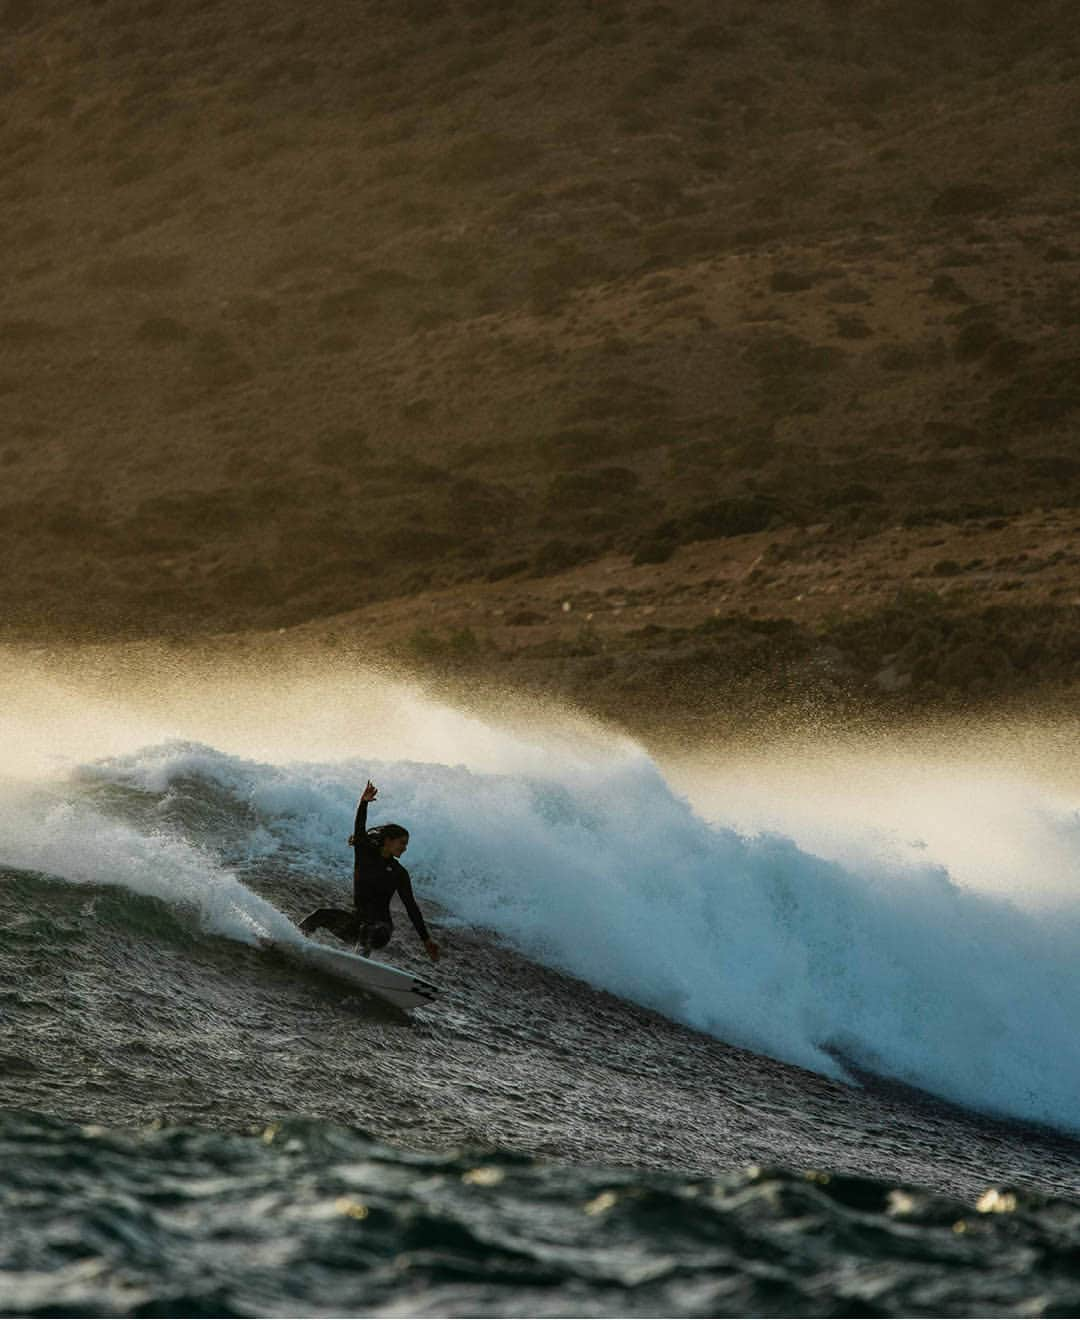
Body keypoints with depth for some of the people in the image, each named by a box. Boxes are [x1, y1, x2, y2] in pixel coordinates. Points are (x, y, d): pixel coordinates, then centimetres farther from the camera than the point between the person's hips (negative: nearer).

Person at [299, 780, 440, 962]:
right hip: (357, 922, 1)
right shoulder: (365, 852, 5)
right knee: (322, 915, -24)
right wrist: (363, 803, -30)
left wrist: (426, 940, 0)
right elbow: (359, 829, -11)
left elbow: (411, 907, 5)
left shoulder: (399, 874, 4)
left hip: (381, 925, -1)